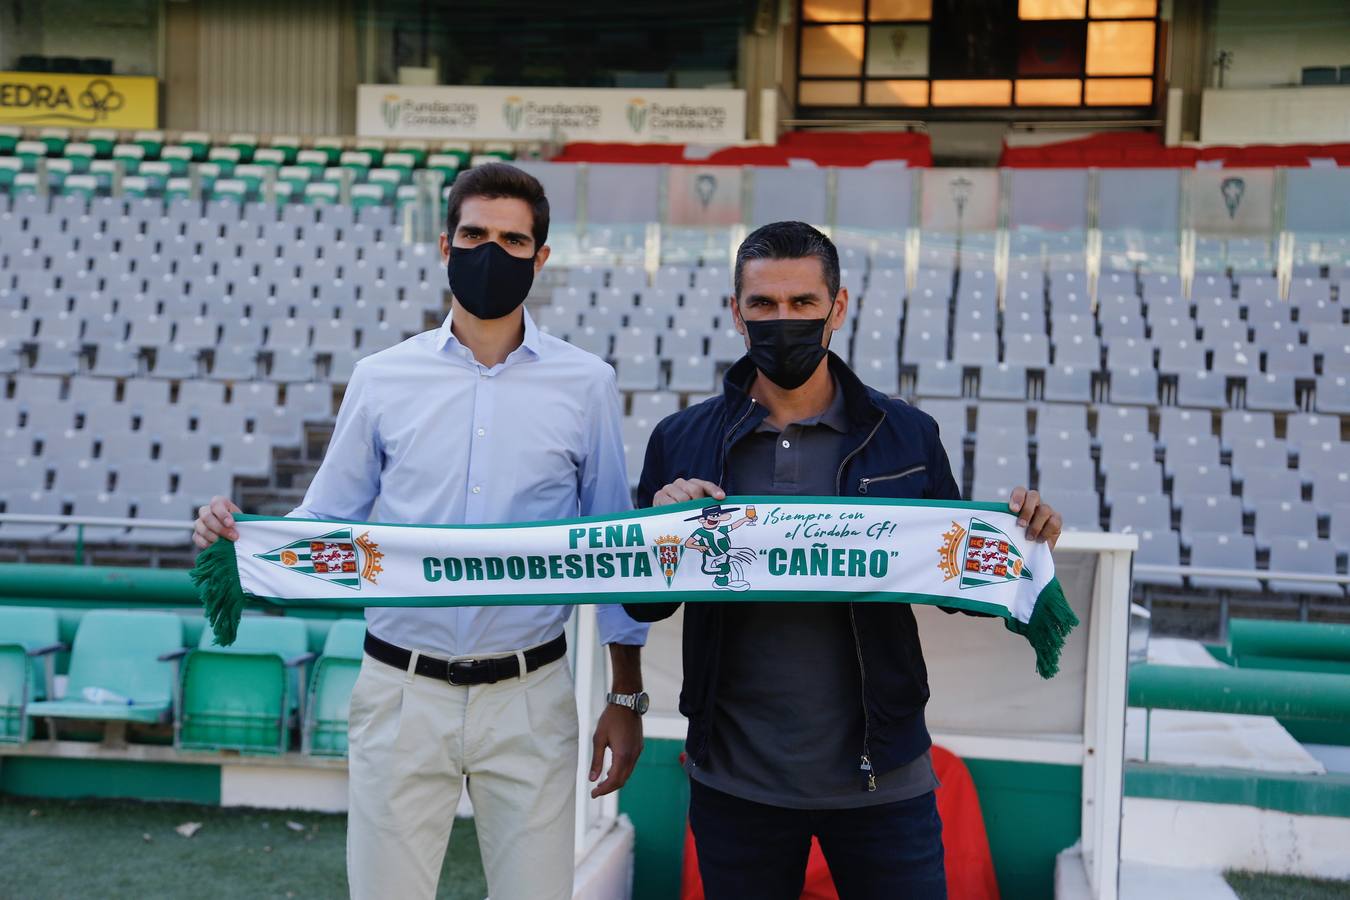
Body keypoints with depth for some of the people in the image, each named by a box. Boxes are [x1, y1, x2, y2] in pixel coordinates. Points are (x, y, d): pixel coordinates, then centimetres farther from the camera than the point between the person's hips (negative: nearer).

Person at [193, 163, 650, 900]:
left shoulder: (586, 384, 1)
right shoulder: (382, 379, 2)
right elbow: (324, 524, 6)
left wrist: (626, 698, 5)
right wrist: (243, 538, -16)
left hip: (529, 698, 0)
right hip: (402, 694, 1)